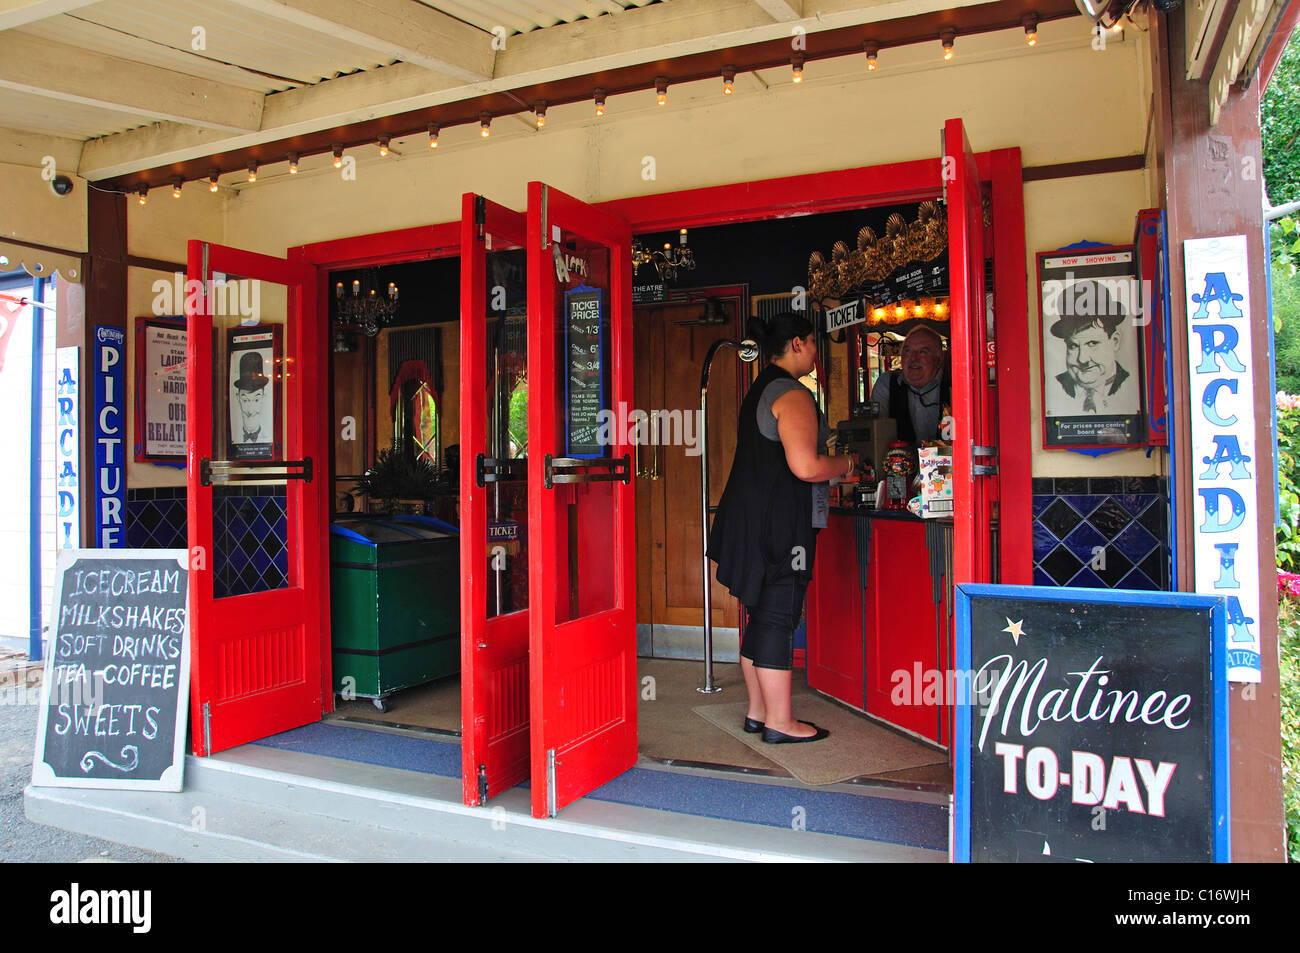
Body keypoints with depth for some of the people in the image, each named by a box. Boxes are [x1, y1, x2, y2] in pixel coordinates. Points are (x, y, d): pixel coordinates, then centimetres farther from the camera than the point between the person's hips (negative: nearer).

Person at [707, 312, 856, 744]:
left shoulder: (758, 391, 18)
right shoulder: (792, 395, -13)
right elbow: (805, 467, -23)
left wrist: (830, 470, 22)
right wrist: (844, 464, -3)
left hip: (751, 517, 10)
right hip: (780, 524, -10)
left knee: (760, 616, 14)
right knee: (777, 618, -3)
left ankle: (758, 711, 23)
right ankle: (779, 722, 5)